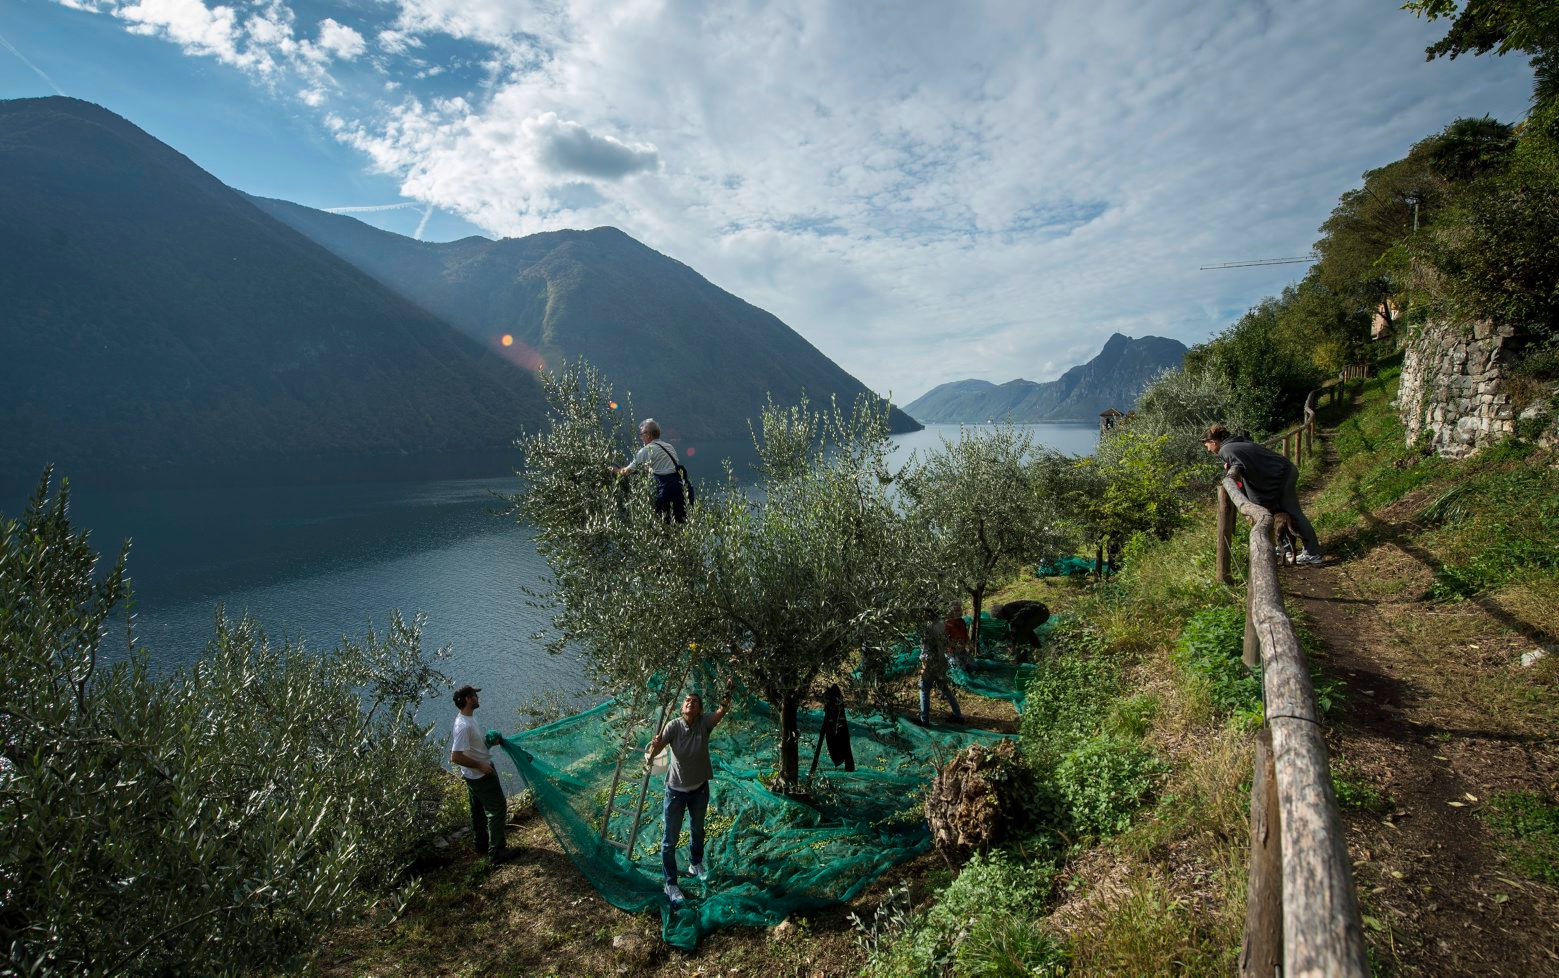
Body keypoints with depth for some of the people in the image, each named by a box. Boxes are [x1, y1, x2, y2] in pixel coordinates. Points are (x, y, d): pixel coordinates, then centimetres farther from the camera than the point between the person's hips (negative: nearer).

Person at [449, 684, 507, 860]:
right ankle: (495, 852, 9)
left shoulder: (466, 720, 2)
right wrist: (480, 765, -23)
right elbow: (456, 757, -31)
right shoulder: (464, 726, -29)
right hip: (482, 776, -10)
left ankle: (482, 846, 36)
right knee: (497, 810, 0)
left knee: (479, 811, 22)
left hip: (475, 776, 10)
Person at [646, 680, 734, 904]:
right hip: (676, 789, -3)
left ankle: (695, 864, 51)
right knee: (671, 837, 4)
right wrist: (651, 753, -52)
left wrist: (727, 691, -46)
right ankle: (670, 883, 21)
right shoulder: (673, 726, -20)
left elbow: (722, 711, -31)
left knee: (698, 830, 26)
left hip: (700, 788, 3)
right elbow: (656, 747, -30)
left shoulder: (704, 723, -16)